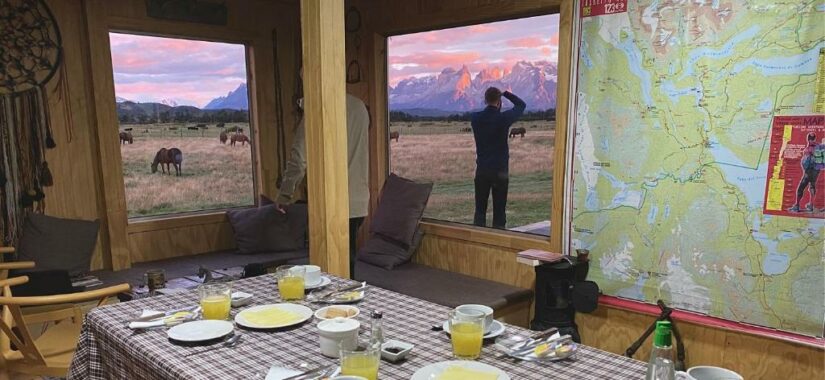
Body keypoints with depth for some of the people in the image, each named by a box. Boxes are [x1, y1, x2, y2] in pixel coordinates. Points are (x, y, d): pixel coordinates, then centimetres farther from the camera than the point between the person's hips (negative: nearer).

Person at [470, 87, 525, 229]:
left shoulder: (475, 118, -2)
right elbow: (521, 105, 6)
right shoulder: (504, 118, -11)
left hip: (482, 170, 3)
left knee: (480, 209, 9)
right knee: (499, 210, 4)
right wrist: (506, 93, 11)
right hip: (500, 170, -2)